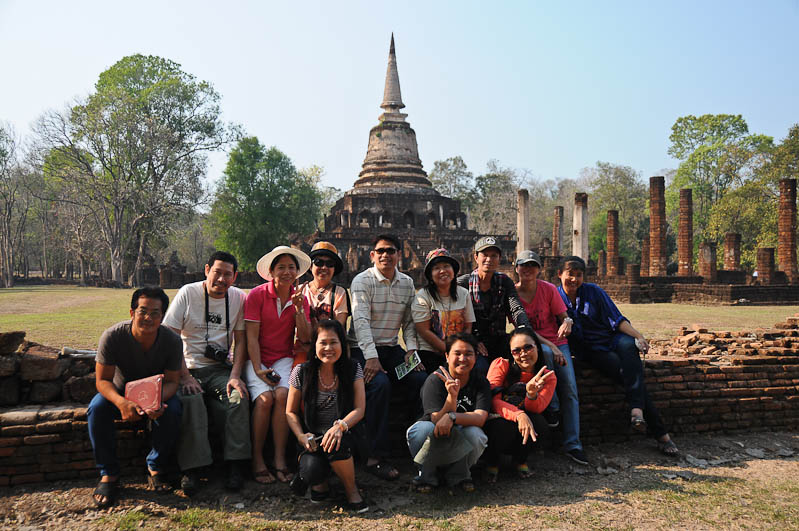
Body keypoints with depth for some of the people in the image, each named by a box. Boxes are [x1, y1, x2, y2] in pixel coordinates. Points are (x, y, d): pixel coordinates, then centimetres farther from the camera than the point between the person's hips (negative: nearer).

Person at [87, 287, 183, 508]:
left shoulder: (172, 340, -21)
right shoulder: (112, 336, -25)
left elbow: (171, 381, -15)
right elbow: (103, 380, -21)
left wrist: (158, 401, -39)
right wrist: (122, 403, -42)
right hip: (120, 392, 0)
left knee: (172, 409, -31)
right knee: (97, 408, -30)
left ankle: (156, 469, -8)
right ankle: (108, 474, -15)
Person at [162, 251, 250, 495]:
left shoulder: (239, 298, 4)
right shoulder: (187, 293, -3)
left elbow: (240, 341, 4)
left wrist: (235, 376, -10)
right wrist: (185, 377, -15)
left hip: (220, 369, 2)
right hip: (189, 367, -2)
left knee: (239, 397, -26)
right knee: (190, 400, -32)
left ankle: (235, 465, -19)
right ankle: (192, 468, -24)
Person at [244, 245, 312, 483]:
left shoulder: (299, 298, 7)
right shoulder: (257, 295, -5)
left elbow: (305, 338, 0)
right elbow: (252, 337, -7)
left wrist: (299, 308, -12)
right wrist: (258, 369, -16)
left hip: (283, 359, 2)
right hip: (256, 358, -2)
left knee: (283, 394, -26)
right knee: (264, 398, -27)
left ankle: (280, 460, -18)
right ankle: (257, 459, -11)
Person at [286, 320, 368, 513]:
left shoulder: (353, 369, -2)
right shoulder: (301, 372, -2)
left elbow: (359, 409, -7)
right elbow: (290, 412, 6)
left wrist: (340, 426, -27)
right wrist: (301, 436, -13)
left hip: (344, 435, 0)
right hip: (313, 438, 0)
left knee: (337, 444, -36)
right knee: (312, 471, -31)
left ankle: (351, 490, -5)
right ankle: (319, 481, 10)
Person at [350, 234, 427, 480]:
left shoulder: (407, 283, 10)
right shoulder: (362, 281, -6)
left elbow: (409, 322, 12)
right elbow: (361, 321, -17)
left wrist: (411, 350, -4)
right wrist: (371, 357, -26)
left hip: (392, 349, 5)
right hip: (364, 350, -5)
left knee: (421, 379, -19)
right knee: (380, 384, -31)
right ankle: (376, 457, -23)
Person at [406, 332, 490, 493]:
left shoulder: (481, 382, -9)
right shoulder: (435, 380, -17)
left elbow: (480, 418, -22)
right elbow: (438, 421, -25)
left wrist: (452, 417, -40)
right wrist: (452, 397, -42)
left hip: (461, 444, 2)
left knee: (474, 433, -31)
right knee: (425, 428, -34)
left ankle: (458, 474, -1)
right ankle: (426, 474, -5)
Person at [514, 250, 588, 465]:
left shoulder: (549, 289, 0)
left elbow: (563, 316, 2)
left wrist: (567, 322, -25)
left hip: (557, 342, 2)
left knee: (570, 389, -14)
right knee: (545, 352, -38)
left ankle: (572, 443, -7)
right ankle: (551, 407, -20)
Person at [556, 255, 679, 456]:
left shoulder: (593, 291, 4)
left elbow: (616, 319, 1)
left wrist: (638, 335, -14)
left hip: (611, 339, 2)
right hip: (591, 351, -1)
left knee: (628, 345, -37)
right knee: (628, 371, -29)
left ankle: (637, 409, -46)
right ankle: (660, 433, -30)